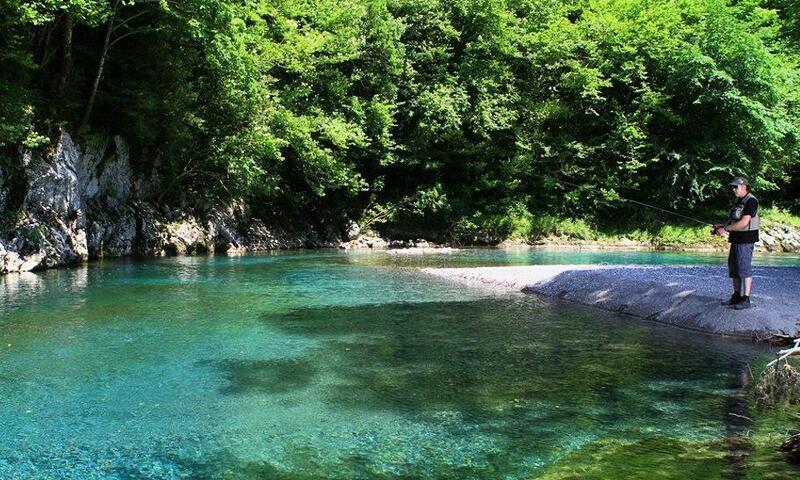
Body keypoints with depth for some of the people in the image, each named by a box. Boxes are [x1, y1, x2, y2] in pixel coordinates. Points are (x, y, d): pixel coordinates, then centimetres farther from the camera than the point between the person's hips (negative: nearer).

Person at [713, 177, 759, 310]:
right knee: (733, 269, 13)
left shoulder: (751, 201, -15)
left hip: (746, 240, -10)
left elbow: (744, 223, -22)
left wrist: (725, 229, -17)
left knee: (744, 269, -8)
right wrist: (721, 225, 5)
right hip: (736, 239, 10)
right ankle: (736, 296, 22)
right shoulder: (739, 201, 16)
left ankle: (746, 300, -4)